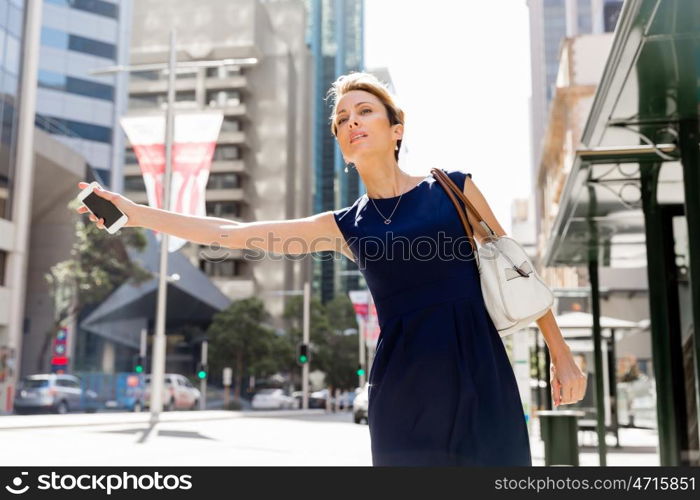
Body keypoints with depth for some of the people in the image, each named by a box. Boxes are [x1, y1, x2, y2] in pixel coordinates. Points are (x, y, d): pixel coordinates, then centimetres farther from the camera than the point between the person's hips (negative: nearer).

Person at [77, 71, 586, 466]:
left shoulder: (455, 188, 5)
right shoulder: (345, 226, 7)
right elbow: (233, 233, 5)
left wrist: (562, 356, 9)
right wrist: (134, 212, 2)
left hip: (481, 379, 0)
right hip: (403, 394, 1)